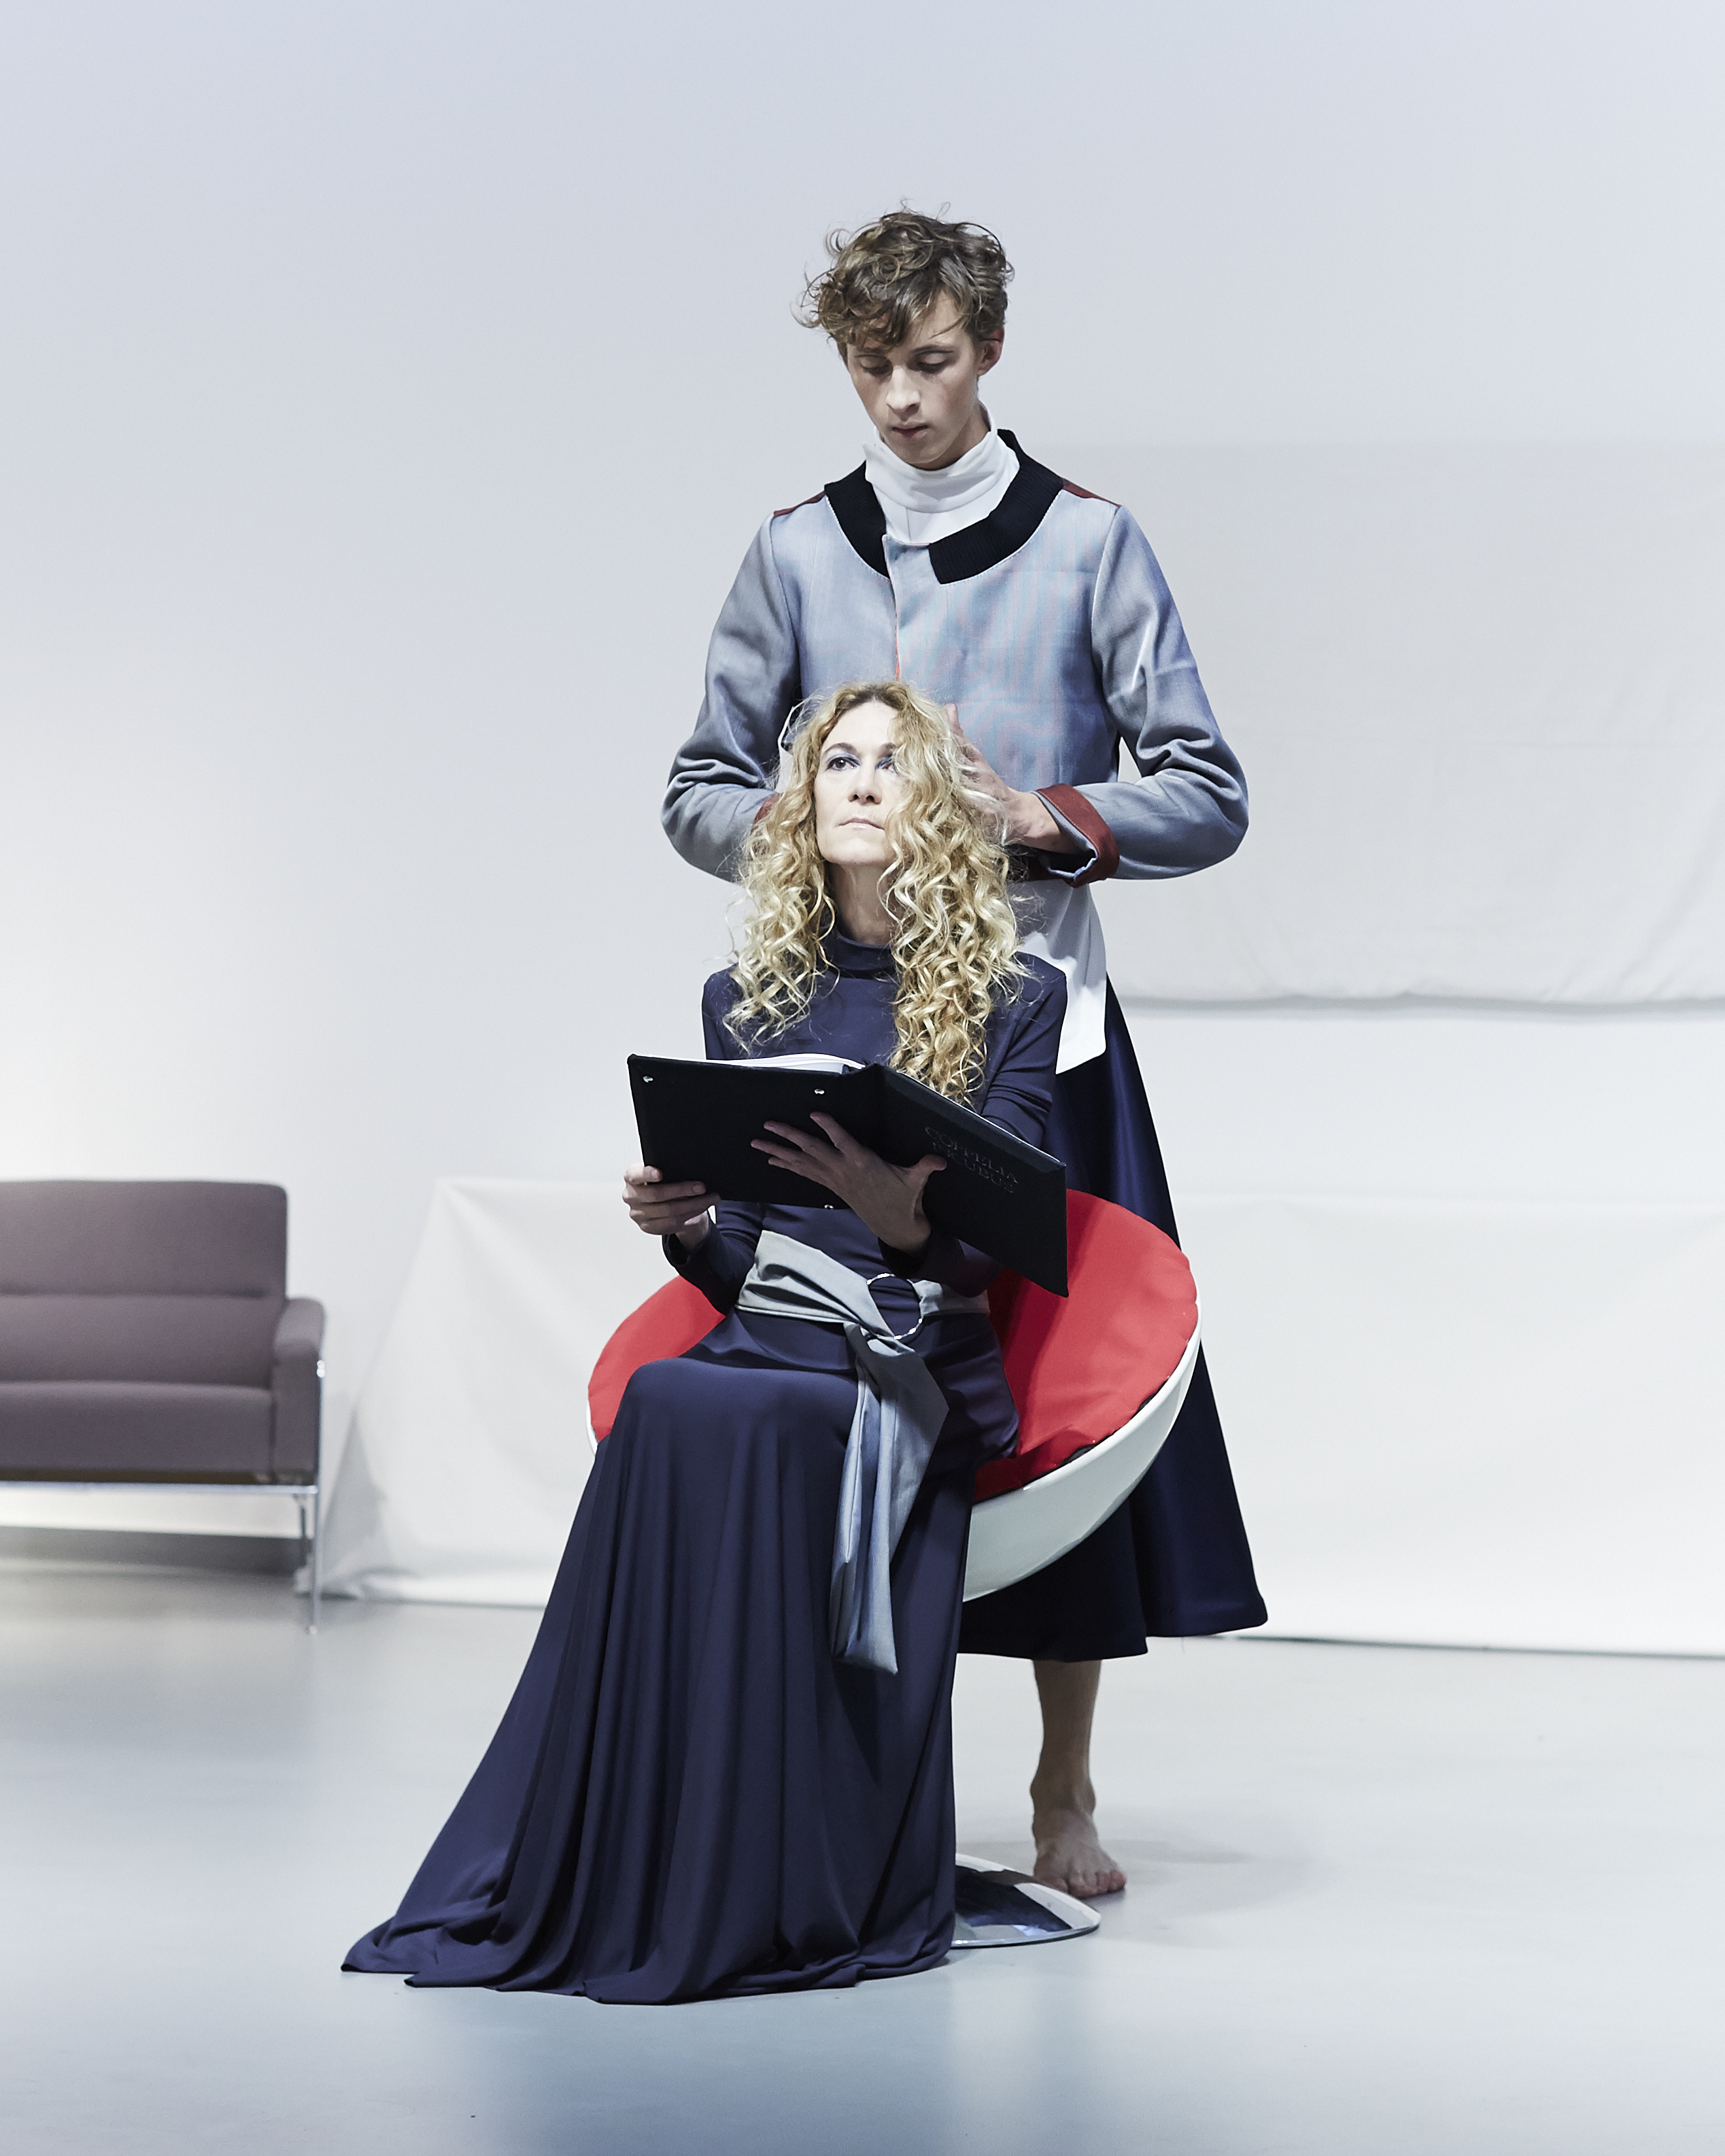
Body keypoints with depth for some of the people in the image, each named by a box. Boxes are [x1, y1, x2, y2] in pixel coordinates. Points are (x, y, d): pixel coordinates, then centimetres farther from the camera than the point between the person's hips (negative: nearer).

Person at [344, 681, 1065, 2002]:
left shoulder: (1012, 1000, 4)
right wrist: (684, 1229, -6)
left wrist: (899, 1214, -27)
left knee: (716, 1418, -34)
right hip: (768, 1347, 4)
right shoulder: (748, 1002, 15)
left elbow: (978, 1252, -6)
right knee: (662, 1407, -32)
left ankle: (777, 1901, -27)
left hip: (918, 1373, -3)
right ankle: (604, 1880, -27)